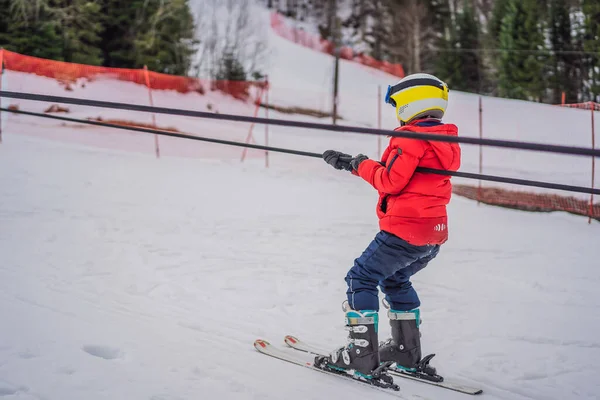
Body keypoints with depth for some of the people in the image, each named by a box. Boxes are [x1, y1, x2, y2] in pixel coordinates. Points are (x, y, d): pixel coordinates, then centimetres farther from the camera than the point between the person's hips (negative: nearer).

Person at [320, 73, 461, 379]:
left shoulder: (411, 138, -14)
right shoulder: (446, 143, 15)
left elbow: (391, 181, -18)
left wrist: (362, 165, -3)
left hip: (404, 229, -9)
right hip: (434, 233, 9)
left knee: (361, 278, 0)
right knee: (395, 280, 28)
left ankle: (362, 354, -7)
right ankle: (407, 351, 29)